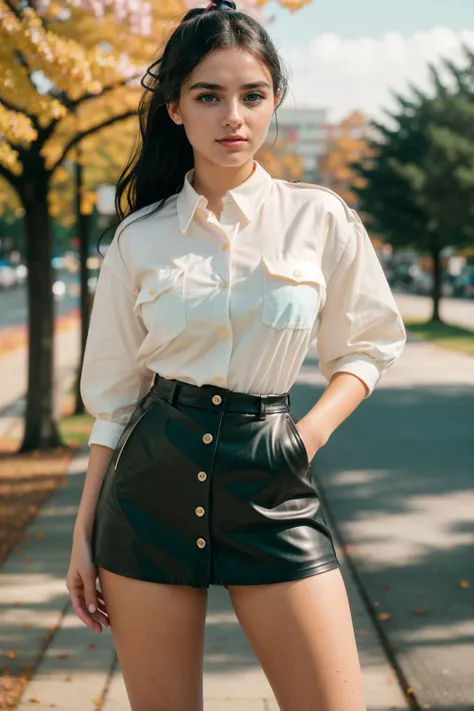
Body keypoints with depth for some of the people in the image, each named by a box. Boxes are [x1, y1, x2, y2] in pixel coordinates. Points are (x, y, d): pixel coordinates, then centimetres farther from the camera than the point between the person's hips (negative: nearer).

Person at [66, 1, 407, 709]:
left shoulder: (320, 220, 1)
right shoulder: (139, 238, 3)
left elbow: (370, 345, 12)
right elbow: (115, 392, 8)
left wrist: (313, 431, -6)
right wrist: (84, 532, 7)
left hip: (272, 488, 0)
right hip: (152, 483, 1)